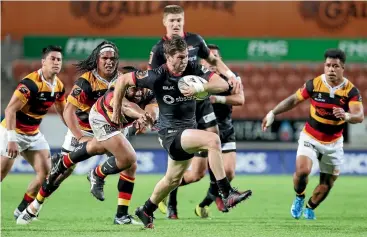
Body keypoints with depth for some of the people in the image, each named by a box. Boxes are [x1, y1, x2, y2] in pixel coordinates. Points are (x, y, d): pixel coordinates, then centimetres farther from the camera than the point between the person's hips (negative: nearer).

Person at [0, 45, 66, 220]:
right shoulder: (30, 83, -24)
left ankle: (22, 210, 11)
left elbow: (63, 112, 17)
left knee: (45, 173, -2)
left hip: (34, 134, 7)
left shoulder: (59, 86, 0)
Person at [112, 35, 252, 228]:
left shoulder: (193, 69, -5)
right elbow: (122, 80, -4)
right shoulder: (156, 77, -15)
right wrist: (117, 110, 2)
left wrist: (201, 88, -32)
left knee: (173, 179, 21)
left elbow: (223, 84, -14)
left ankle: (146, 211, 44)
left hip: (188, 129, 6)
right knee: (213, 140, -28)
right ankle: (227, 194, -29)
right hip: (170, 131, -6)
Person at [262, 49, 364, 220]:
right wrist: (273, 113, 1)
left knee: (327, 184, 7)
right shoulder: (314, 84, -12)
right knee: (302, 170, -24)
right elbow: (294, 100, 3)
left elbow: (359, 116, -27)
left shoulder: (351, 91, -15)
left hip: (333, 143, 1)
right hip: (310, 138, -1)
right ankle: (299, 197, 9)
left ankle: (310, 208, 38)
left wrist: (346, 116, -49)